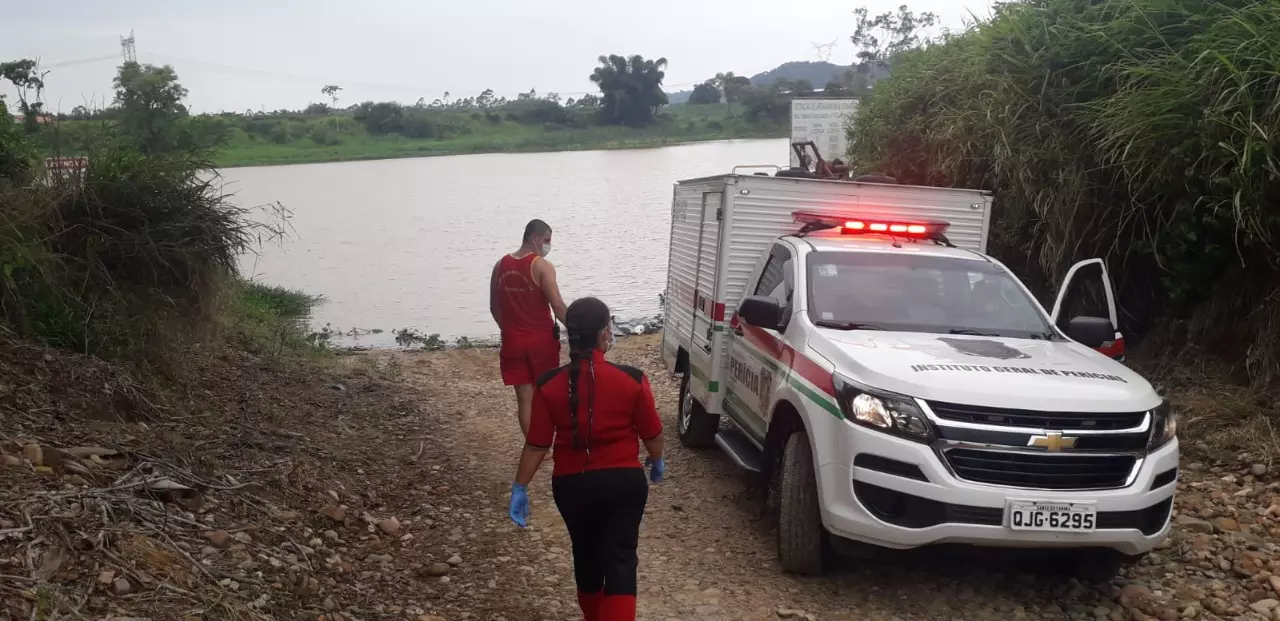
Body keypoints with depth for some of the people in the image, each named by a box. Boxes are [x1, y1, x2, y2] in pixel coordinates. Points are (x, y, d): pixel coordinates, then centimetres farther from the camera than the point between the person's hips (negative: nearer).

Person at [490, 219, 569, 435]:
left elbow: (494, 307, 12)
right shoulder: (542, 266, -13)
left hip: (512, 340, 4)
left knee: (524, 398, 7)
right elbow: (557, 306, -19)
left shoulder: (501, 265, 5)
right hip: (541, 339, -4)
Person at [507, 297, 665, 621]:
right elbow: (652, 434, -2)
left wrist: (520, 488, 3)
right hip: (623, 482, -2)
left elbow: (537, 445, -8)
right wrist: (656, 462, 18)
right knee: (620, 558, 4)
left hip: (571, 485, 2)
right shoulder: (632, 380, -12)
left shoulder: (549, 386, -10)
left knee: (587, 554, 22)